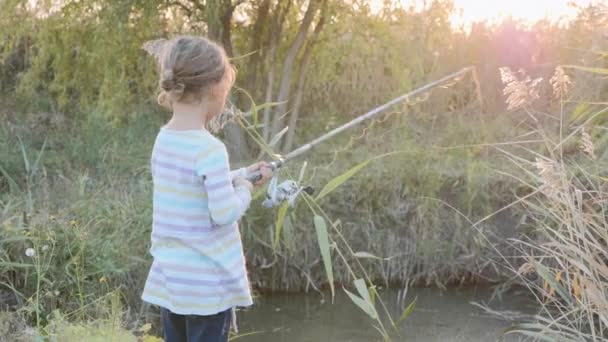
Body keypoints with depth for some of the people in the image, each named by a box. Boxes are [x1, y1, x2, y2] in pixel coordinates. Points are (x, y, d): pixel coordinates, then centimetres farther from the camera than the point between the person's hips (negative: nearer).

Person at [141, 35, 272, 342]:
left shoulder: (164, 139, 4)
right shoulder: (209, 149, -21)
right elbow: (224, 213, -22)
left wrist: (241, 175, 16)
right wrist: (244, 189, -3)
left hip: (170, 277, 8)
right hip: (207, 282, -7)